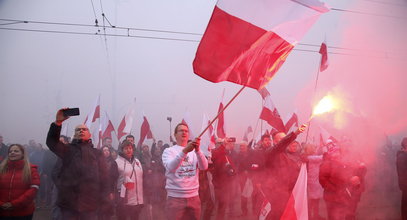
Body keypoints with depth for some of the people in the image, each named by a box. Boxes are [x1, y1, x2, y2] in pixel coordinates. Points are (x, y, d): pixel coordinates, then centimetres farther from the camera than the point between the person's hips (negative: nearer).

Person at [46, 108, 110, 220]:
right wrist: (57, 122, -18)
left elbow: (104, 178, 6)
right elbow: (51, 141, -5)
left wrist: (105, 202, -4)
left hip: (90, 206, 0)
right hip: (68, 204, 0)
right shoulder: (67, 150, 13)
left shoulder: (97, 153, 12)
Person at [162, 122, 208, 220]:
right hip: (175, 197, -3)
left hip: (193, 196, 4)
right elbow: (170, 167, -21)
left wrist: (197, 150, -27)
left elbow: (204, 167, -9)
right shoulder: (169, 151, -1)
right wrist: (184, 151, -35)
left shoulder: (195, 151, 8)